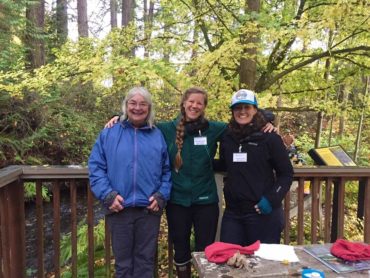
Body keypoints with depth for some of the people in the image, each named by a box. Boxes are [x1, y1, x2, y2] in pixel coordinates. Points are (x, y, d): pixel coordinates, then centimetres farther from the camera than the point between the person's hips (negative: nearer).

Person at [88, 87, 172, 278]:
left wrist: (161, 196, -6)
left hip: (150, 209, 1)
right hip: (119, 208, 0)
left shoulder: (158, 136, 7)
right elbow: (95, 167, -1)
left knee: (145, 259, 14)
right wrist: (108, 195, -11)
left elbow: (167, 171, 6)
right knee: (123, 261, 14)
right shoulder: (109, 134, 3)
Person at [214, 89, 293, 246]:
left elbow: (286, 174, -3)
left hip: (262, 212, -4)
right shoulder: (227, 138, 6)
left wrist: (272, 199, -15)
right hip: (232, 213, 4)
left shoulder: (269, 138, -6)